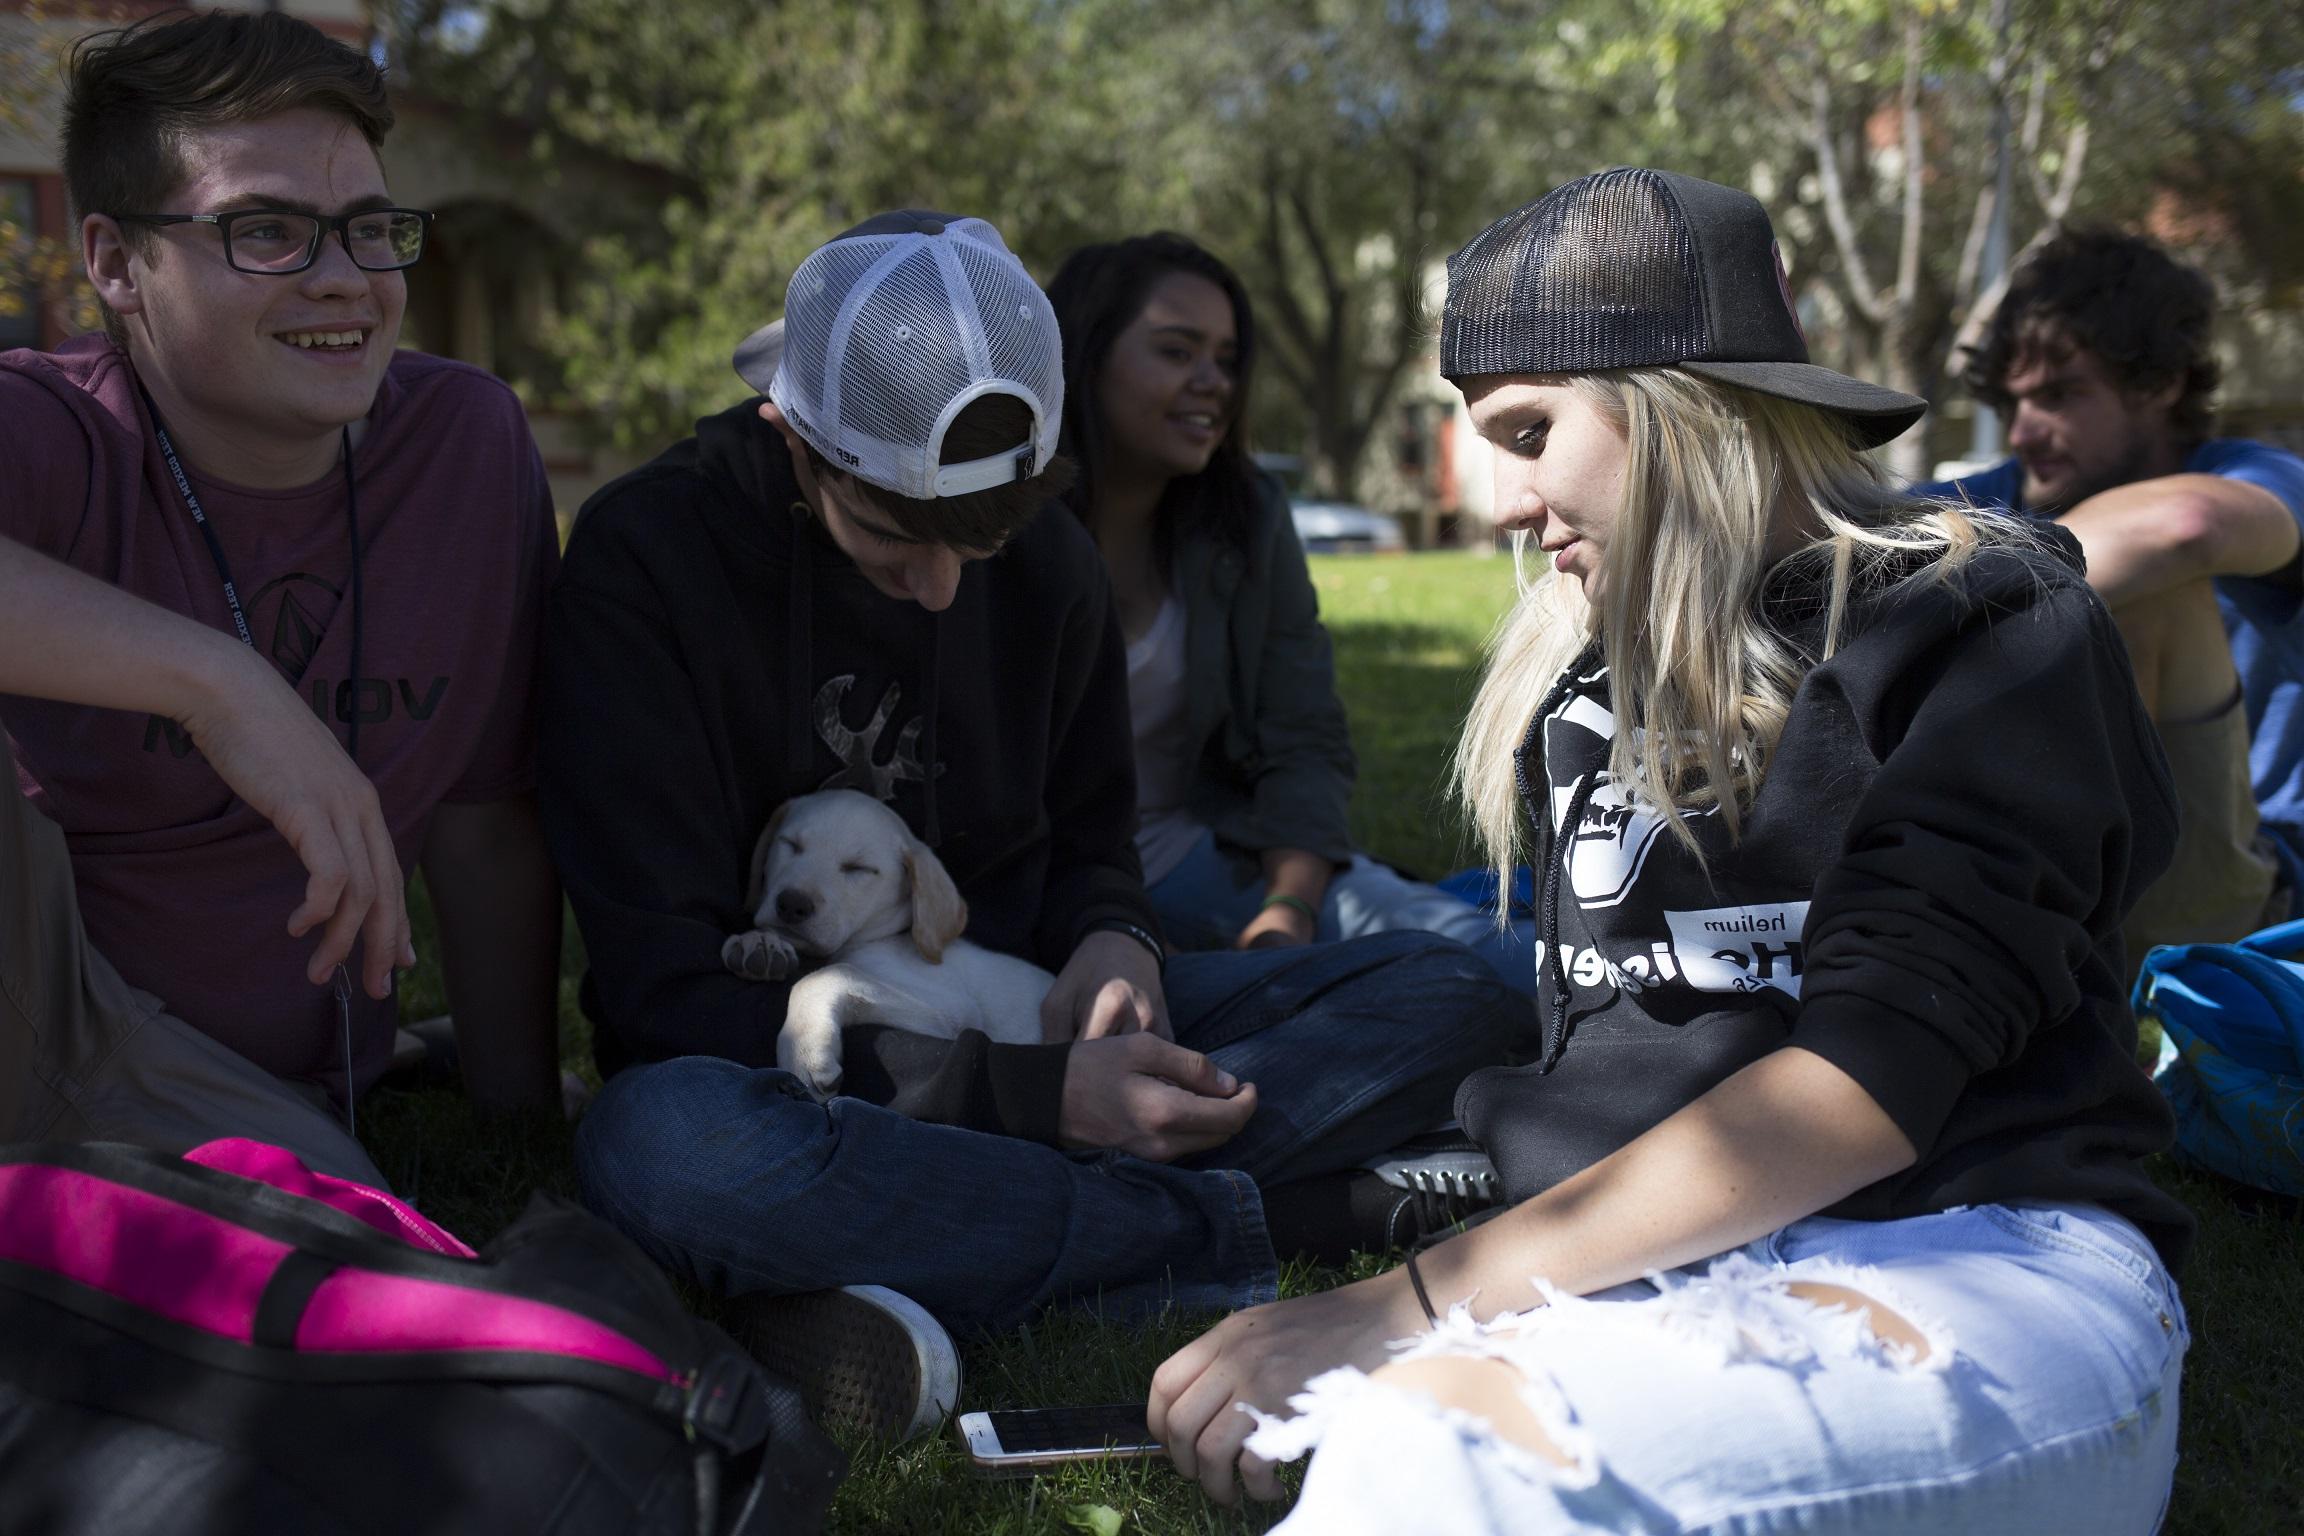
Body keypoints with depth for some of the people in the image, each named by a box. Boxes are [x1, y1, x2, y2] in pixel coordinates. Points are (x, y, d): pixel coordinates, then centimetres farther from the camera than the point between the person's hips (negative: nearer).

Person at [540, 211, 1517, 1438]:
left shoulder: (1046, 561, 2)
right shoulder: (645, 557, -14)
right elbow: (663, 983, -18)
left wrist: (1110, 943, -12)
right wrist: (1036, 1096, -27)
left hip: (1022, 1032, 5)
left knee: (1447, 993, -10)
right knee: (656, 1147, -42)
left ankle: (924, 1264, -26)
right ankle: (1215, 1236, -23)